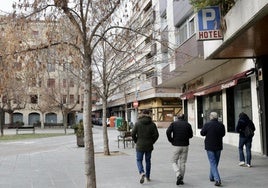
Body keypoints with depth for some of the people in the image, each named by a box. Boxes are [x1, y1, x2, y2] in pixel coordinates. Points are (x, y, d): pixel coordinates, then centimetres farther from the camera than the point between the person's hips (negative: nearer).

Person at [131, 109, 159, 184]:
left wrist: (136, 141, 7)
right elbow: (156, 135, -6)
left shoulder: (137, 123, -6)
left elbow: (133, 134, -8)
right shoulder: (152, 124, -3)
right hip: (149, 146, 2)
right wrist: (152, 142, 7)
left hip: (140, 146, -2)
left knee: (139, 160, 9)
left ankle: (142, 172, -15)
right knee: (148, 161, 16)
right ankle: (147, 176, 23)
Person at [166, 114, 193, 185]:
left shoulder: (173, 124, 1)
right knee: (183, 163, 10)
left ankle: (178, 175, -12)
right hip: (185, 145, 2)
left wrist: (171, 141, -1)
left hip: (177, 145, -2)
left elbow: (168, 132, -13)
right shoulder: (188, 124, 4)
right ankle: (181, 179, 12)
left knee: (174, 161, 9)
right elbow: (191, 135, 7)